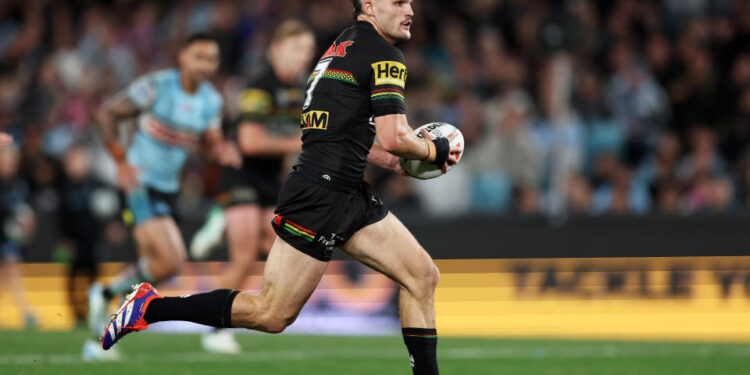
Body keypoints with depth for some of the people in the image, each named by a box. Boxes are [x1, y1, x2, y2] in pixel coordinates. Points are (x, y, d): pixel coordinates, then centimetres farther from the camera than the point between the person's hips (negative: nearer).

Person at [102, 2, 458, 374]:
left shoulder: (342, 46, 18)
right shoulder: (384, 56, -10)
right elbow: (394, 137, -19)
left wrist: (392, 161, 21)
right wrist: (435, 150, -1)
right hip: (319, 198, -10)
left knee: (422, 275, 7)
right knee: (271, 315, -5)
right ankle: (149, 307, 2)